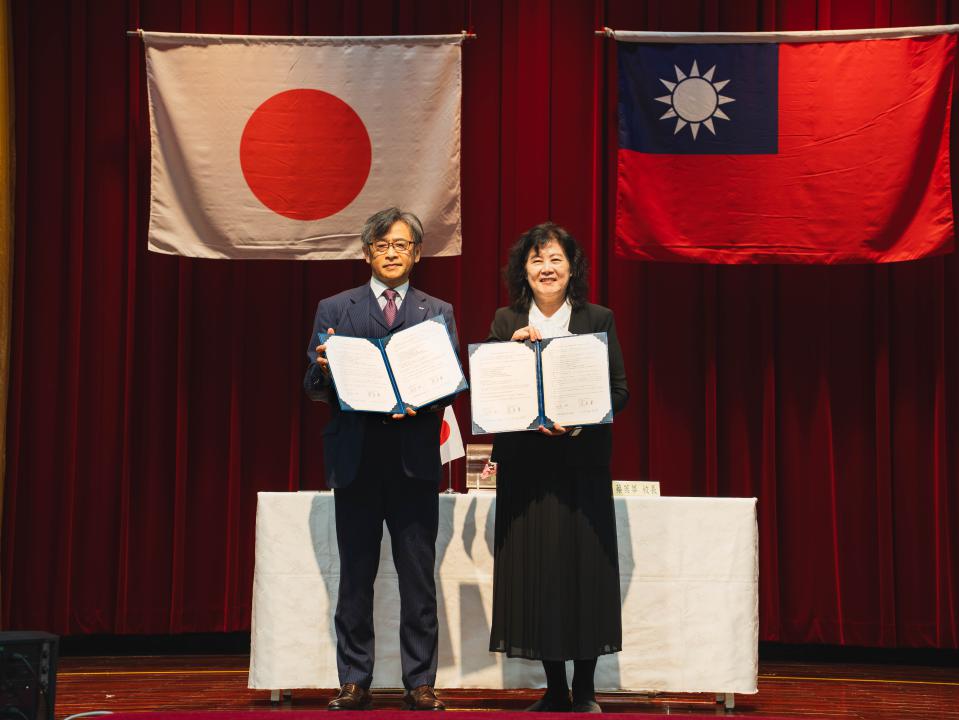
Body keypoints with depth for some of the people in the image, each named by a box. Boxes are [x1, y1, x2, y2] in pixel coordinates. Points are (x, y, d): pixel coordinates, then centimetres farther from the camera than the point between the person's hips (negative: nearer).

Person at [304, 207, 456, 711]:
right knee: (355, 577, 4)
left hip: (415, 460, 0)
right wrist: (325, 371, -16)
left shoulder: (438, 313, 12)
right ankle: (354, 683, 10)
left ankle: (420, 684, 7)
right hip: (355, 458, 0)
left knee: (418, 578, 1)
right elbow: (313, 388, 6)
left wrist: (421, 399, -15)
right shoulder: (334, 309, 11)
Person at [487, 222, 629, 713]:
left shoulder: (598, 320, 5)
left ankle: (584, 692, 10)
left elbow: (619, 390, 0)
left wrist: (581, 417, -16)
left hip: (582, 461, -1)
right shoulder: (506, 322, 9)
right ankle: (555, 691, 12)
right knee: (533, 570, 1)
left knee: (584, 568, -2)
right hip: (524, 464, 2)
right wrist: (510, 348, -10)